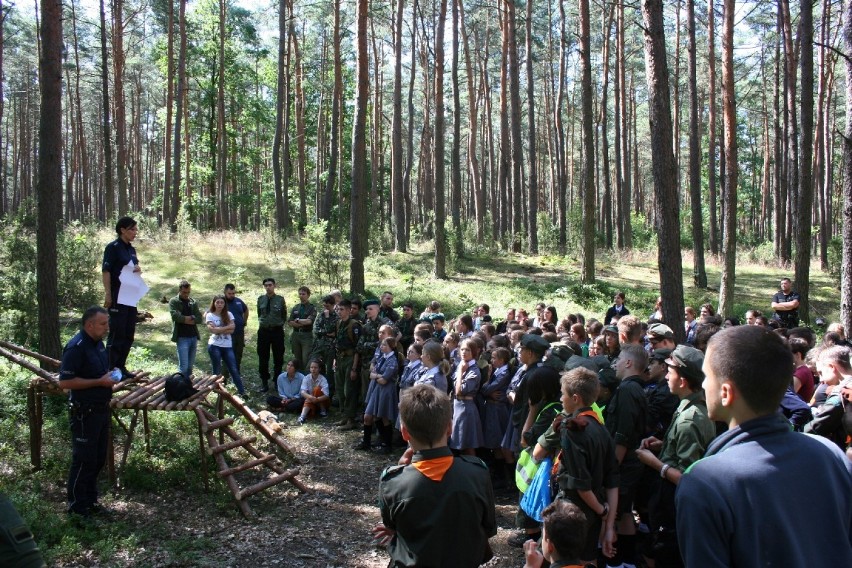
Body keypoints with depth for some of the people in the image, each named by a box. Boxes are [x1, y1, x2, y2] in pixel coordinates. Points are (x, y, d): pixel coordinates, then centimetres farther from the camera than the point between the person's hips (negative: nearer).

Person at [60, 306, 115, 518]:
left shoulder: (98, 343, 7)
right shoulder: (76, 348, -21)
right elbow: (65, 382, -25)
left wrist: (109, 375, 1)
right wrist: (100, 382, -24)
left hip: (101, 409, 9)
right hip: (85, 413, -9)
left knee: (98, 458, 18)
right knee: (84, 460, 3)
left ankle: (90, 499, 32)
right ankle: (77, 506, 17)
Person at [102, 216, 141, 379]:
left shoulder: (131, 249, 13)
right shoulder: (113, 247, -9)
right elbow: (106, 271, -14)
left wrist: (138, 269, -1)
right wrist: (108, 294, -20)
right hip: (118, 296, -8)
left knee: (129, 333, 11)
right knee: (117, 333, -5)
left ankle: (121, 366, 19)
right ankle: (110, 368, 2)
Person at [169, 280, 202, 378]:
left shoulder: (193, 302, 13)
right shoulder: (173, 302, 1)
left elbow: (199, 318, 4)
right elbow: (175, 316, -16)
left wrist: (186, 318, -10)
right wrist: (192, 318, -6)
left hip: (193, 337, 5)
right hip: (182, 338, -5)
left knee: (190, 366, 12)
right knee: (183, 366, -10)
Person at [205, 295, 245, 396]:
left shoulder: (228, 314, 6)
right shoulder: (210, 315, 0)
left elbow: (232, 329, -4)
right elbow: (213, 330, -13)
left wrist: (219, 329, -12)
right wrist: (227, 327, -8)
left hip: (228, 346, 2)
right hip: (214, 346, -2)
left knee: (234, 370, -1)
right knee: (216, 370, 5)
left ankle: (242, 392, 1)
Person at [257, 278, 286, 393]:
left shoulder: (280, 299, -4)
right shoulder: (260, 299, 2)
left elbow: (284, 315, 5)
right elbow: (259, 314, 14)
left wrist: (279, 324, 3)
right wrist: (262, 322, 10)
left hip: (277, 331, -2)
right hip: (263, 331, 2)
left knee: (278, 358, 7)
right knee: (263, 358, 6)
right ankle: (264, 382, 17)